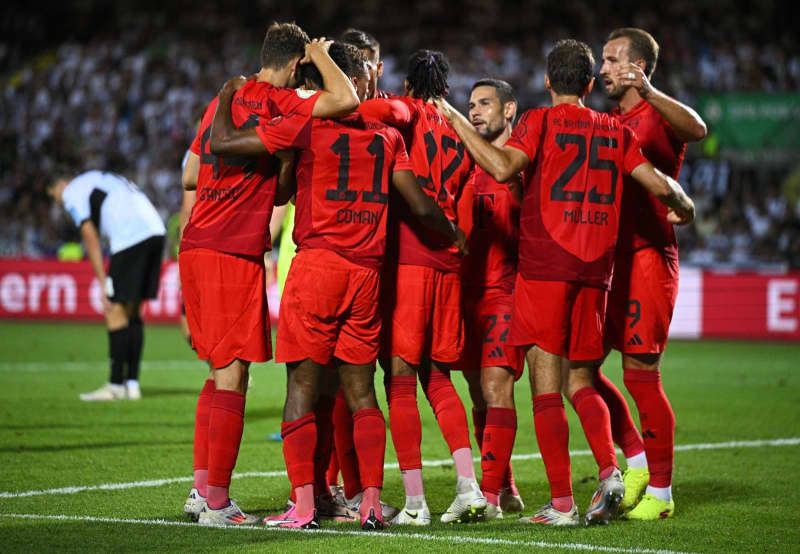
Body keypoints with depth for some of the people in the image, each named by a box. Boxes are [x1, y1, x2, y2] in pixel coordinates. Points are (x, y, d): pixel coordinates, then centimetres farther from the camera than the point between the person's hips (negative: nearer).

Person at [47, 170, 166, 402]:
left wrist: (103, 284, 1)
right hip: (156, 231, 8)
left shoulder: (71, 193, 9)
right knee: (132, 311, 13)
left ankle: (116, 385, -2)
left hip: (132, 237, -8)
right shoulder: (103, 179, 32)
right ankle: (132, 383, 11)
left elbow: (91, 238, 1)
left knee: (116, 311, -2)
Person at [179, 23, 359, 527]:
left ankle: (201, 490, 18)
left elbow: (191, 174, 20)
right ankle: (216, 503, -3)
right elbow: (346, 101, -19)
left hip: (196, 247, 8)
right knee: (233, 376, -4)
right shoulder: (277, 102, -8)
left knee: (221, 371, 17)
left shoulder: (223, 100, 16)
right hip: (235, 253, -8)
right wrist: (320, 53, -3)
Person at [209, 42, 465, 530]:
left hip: (317, 263, -3)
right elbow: (421, 206, 9)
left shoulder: (306, 128, -1)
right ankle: (372, 503, 5)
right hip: (368, 271, 3)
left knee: (302, 387, 0)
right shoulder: (388, 136, 9)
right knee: (361, 391, 10)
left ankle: (303, 507, -7)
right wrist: (455, 235, 28)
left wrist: (226, 96, 19)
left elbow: (222, 142, 0)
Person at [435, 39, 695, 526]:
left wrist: (457, 121, -8)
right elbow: (660, 184, 8)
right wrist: (685, 208, 29)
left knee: (546, 385, -2)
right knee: (582, 382, 15)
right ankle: (610, 472, -7)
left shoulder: (540, 121, 0)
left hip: (545, 265, -4)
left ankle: (562, 502, -7)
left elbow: (503, 167, -17)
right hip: (596, 268, 4)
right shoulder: (616, 130, 13)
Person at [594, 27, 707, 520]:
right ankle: (638, 464, 18)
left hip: (646, 258, -8)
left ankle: (660, 493, 3)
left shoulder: (658, 116, -6)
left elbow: (697, 129, -30)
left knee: (641, 377, -7)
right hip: (606, 258, 8)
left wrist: (648, 92, -42)